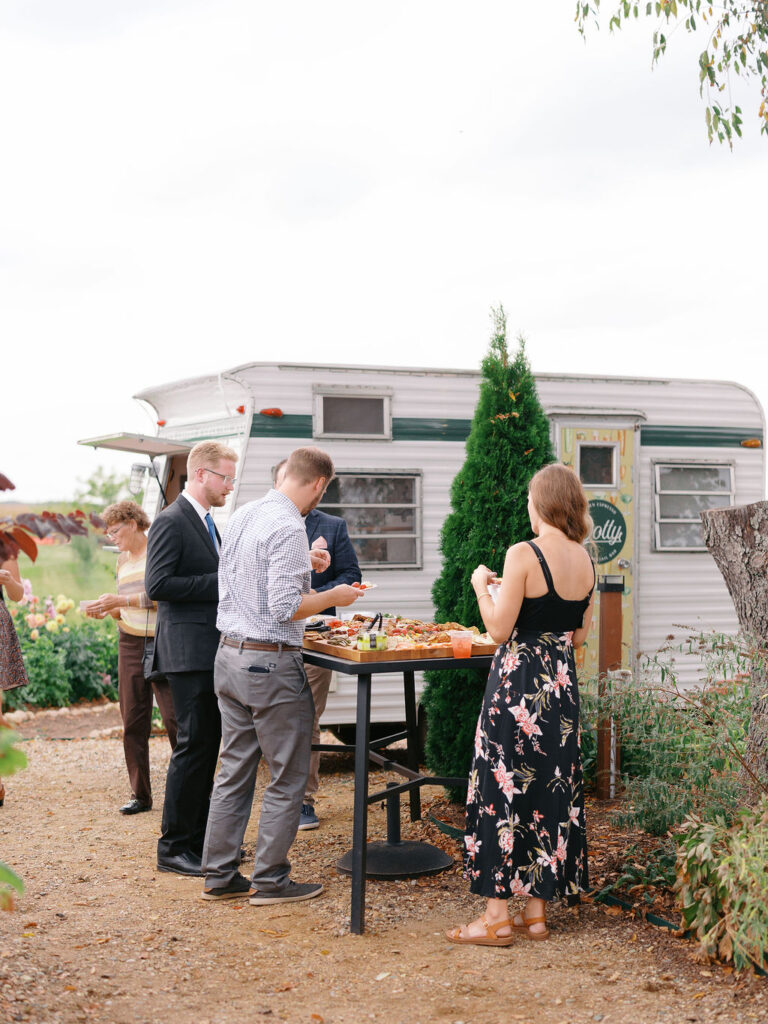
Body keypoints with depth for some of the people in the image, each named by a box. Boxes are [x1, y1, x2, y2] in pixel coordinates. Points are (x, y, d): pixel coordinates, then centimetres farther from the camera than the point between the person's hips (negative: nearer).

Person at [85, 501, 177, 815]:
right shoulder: (123, 560, 18)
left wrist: (122, 600, -17)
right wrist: (106, 609, 3)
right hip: (130, 644, 7)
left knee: (174, 716, -10)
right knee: (132, 721, 3)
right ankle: (140, 795, 10)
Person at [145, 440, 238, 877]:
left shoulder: (206, 522, 17)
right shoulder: (171, 522, -12)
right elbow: (159, 586, -20)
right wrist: (221, 583, -19)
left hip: (211, 652, 10)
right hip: (189, 652, -10)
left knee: (209, 743, 14)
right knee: (194, 745, -6)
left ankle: (200, 836, 24)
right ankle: (174, 847, 3)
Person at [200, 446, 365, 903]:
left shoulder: (244, 515, 10)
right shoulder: (289, 528, -17)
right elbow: (284, 608, -21)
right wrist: (333, 597, -7)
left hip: (230, 655, 9)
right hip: (271, 662, -9)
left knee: (234, 771, 14)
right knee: (288, 778, 4)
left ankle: (220, 876, 19)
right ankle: (270, 879, 10)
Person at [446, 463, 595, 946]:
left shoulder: (523, 555, -16)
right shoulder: (585, 561, 5)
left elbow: (500, 630, -15)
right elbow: (580, 635, 10)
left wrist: (481, 584, 0)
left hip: (519, 684, -7)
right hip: (562, 682, 7)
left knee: (503, 785, 2)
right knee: (551, 788, 12)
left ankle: (498, 915, 6)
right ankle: (537, 910, 20)